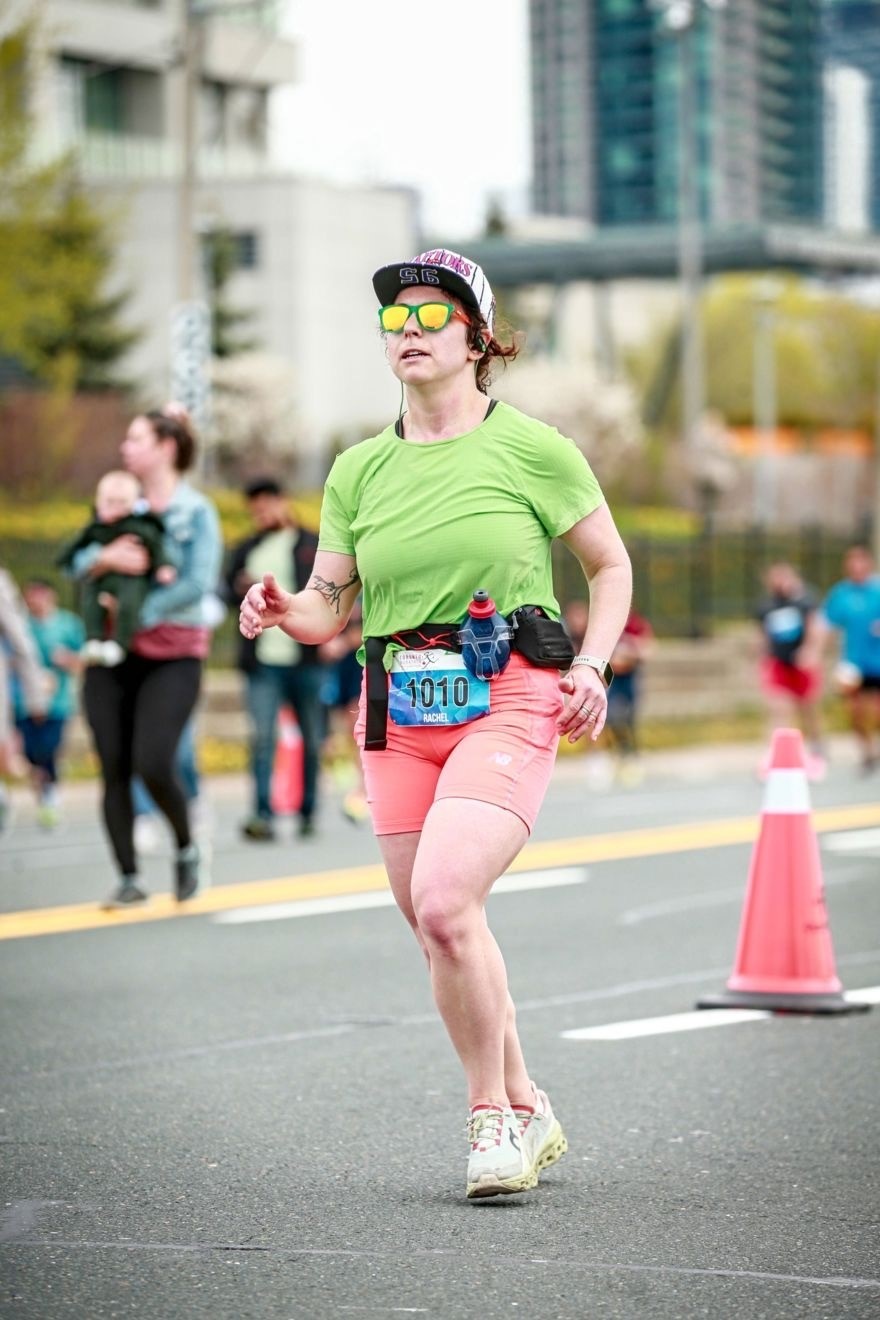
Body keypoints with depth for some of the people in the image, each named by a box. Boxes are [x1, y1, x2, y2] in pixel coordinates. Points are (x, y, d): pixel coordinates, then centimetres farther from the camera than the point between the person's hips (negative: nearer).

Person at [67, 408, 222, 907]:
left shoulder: (196, 511, -2)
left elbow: (197, 584, -14)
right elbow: (79, 564, 4)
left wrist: (136, 616, -17)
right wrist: (105, 557, -18)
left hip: (172, 653, -5)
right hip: (114, 656, 5)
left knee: (153, 764, -16)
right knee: (114, 769, -1)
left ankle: (186, 849, 10)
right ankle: (129, 879, 7)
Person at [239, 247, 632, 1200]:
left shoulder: (531, 448, 0)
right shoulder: (358, 470, 9)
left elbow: (610, 565, 9)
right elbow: (331, 610, 13)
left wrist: (592, 666, -5)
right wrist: (282, 611, -9)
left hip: (508, 702, -5)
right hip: (399, 713, 5)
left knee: (444, 902, -23)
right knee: (437, 931, 6)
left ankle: (492, 1114, -5)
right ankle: (527, 1114, 25)